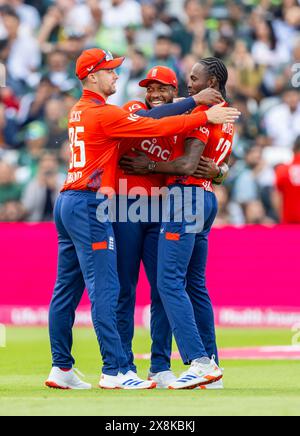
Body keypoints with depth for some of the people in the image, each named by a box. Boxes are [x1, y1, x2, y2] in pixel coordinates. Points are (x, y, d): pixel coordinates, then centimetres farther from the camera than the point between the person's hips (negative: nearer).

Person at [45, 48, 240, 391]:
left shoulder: (78, 111, 16)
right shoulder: (103, 114, -12)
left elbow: (134, 121, 16)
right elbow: (157, 128, -16)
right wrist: (205, 117, -11)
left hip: (67, 202, 10)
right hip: (89, 205, -10)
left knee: (67, 289, 10)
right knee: (104, 288, -11)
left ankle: (61, 368, 12)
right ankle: (115, 370, -14)